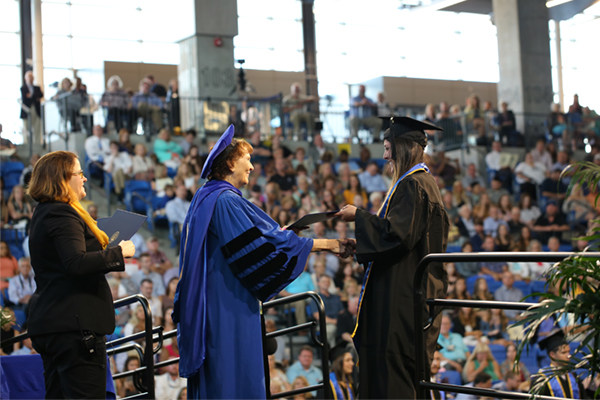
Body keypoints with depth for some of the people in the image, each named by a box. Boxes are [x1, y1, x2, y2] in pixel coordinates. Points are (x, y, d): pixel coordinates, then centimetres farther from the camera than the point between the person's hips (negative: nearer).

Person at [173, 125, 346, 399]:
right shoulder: (226, 201, -17)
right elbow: (268, 242, -20)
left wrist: (272, 232, 23)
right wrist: (326, 244, -15)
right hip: (229, 304, -10)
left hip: (211, 302, 10)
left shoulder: (207, 198, 13)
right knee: (234, 376, -4)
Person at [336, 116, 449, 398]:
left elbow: (397, 234, -22)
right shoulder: (424, 182, 17)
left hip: (402, 292, -11)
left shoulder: (412, 185, -14)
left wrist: (359, 217, -11)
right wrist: (360, 243, 20)